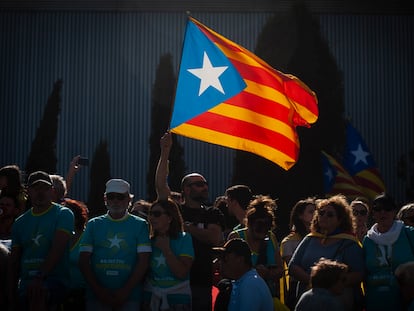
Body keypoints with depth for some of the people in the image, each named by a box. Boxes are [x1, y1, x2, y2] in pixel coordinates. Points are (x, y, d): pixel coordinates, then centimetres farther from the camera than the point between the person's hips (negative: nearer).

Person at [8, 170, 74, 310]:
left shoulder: (63, 214, -1)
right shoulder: (20, 222, 15)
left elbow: (58, 249, -14)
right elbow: (14, 261, 15)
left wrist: (40, 276, -25)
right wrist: (12, 293, 6)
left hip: (55, 280, -6)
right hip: (25, 284, 6)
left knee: (37, 292, -36)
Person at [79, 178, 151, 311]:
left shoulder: (140, 225, 7)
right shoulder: (93, 224, 11)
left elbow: (143, 262, -1)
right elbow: (84, 261, 5)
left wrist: (125, 292, -10)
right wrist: (99, 290, -7)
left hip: (129, 296, -1)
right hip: (96, 296, 1)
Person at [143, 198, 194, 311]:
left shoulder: (184, 238, -4)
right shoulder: (150, 241, 5)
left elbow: (182, 273, -15)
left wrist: (166, 249, -13)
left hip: (177, 299, -3)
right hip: (152, 298, 3)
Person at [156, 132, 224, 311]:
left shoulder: (212, 214, 10)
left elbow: (215, 238, -7)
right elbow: (160, 184, -6)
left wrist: (186, 228, -9)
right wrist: (165, 152, -9)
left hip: (201, 283, 1)